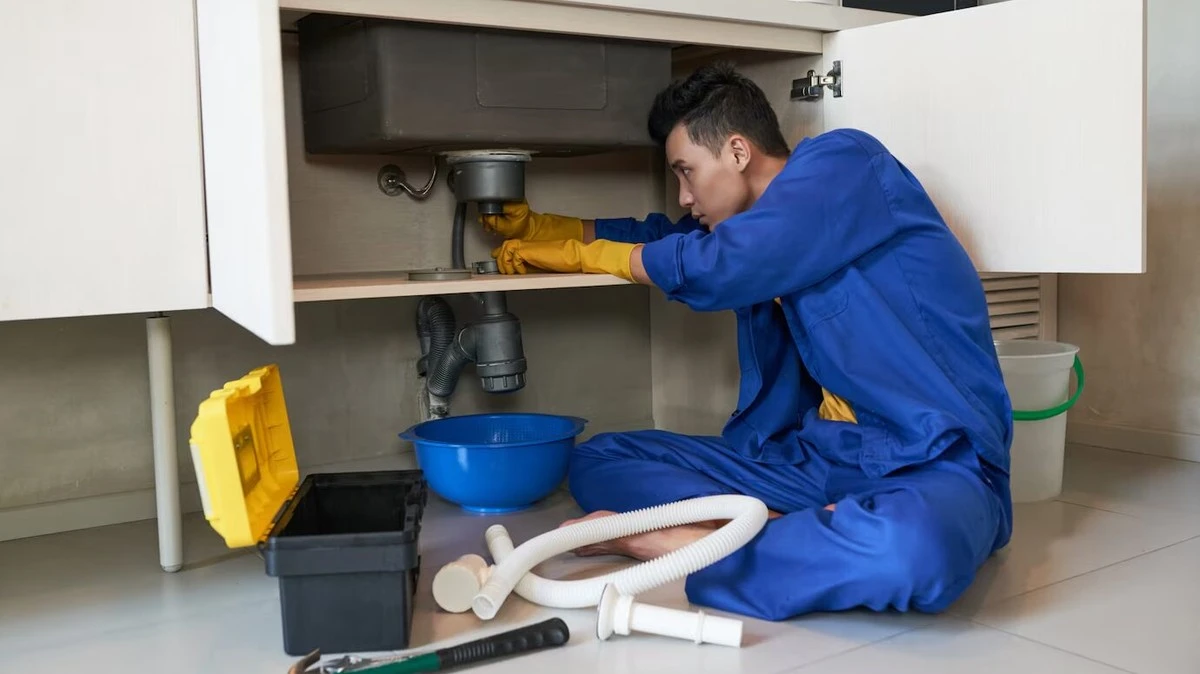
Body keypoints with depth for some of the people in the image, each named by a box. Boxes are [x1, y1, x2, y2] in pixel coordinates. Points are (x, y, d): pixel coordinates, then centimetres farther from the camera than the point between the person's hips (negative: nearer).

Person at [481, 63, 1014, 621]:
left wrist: (586, 255, 0)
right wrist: (541, 230, 31)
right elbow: (663, 235, 31)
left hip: (934, 465, -7)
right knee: (598, 460, 1)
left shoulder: (845, 161, -9)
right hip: (819, 456, 8)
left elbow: (715, 265, -17)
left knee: (914, 547, -44)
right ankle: (798, 533, -19)